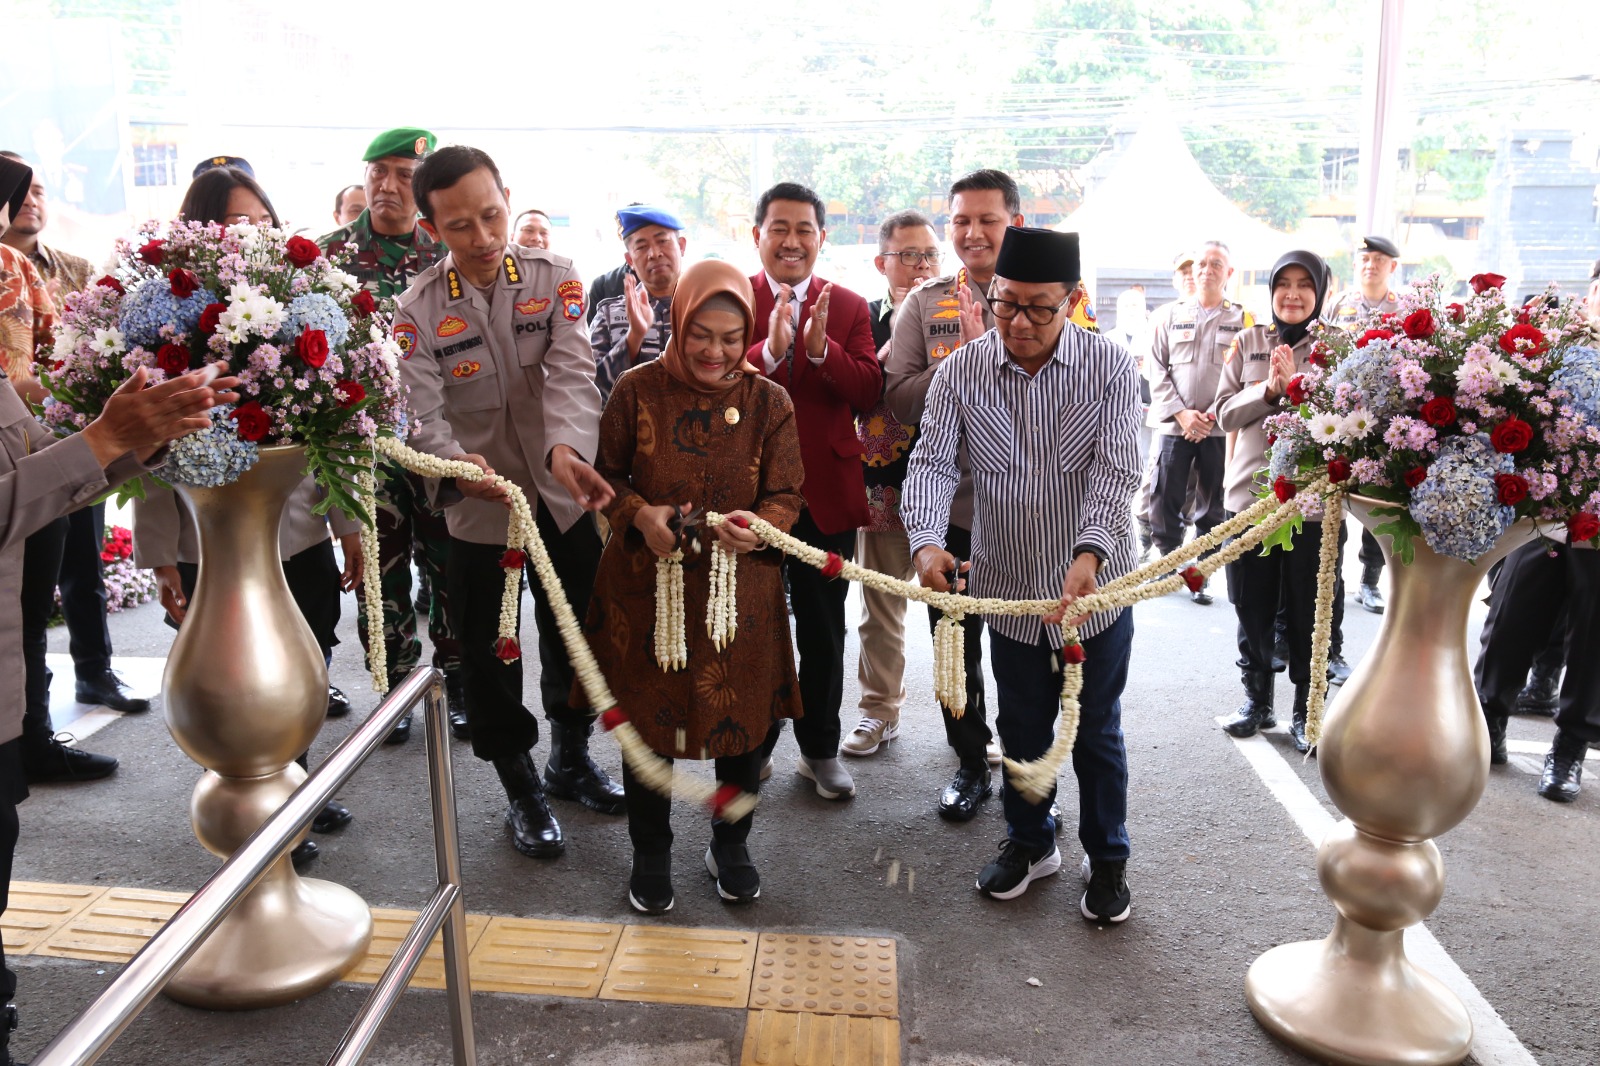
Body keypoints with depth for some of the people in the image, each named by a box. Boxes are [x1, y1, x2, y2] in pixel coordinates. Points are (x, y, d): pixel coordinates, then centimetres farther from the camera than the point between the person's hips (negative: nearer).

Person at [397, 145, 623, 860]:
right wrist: (456, 464, -39)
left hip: (563, 499, 1)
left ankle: (570, 760, 41)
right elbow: (424, 417, -15)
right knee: (488, 655, 8)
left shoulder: (555, 278, -5)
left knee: (574, 639, 15)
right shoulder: (418, 310, -6)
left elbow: (571, 372, -21)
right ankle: (521, 791, 30)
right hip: (479, 508, -1)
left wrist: (566, 447, -42)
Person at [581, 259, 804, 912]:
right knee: (647, 719, 11)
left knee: (742, 723, 11)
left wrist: (757, 525, -25)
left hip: (741, 593, 1)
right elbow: (605, 474, 4)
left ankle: (730, 846, 39)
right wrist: (640, 515, -17)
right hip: (646, 588, 0)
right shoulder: (638, 391, -5)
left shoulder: (769, 403, -3)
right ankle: (651, 854, 36)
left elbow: (786, 498, -2)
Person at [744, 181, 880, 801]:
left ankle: (820, 750, 29)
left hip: (826, 493, 1)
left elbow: (868, 393, -8)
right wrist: (769, 350, -29)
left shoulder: (848, 307, 4)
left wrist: (822, 348, -23)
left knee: (824, 633, 12)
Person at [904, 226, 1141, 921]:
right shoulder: (961, 372, -6)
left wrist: (1090, 552, -35)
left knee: (1097, 732, 12)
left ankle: (1107, 858, 33)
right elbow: (933, 463, -12)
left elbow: (1117, 471, -18)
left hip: (1096, 586, -1)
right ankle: (1030, 842, 39)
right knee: (1021, 726, 17)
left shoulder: (1110, 366, -10)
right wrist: (927, 540, -32)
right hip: (1009, 585, 2)